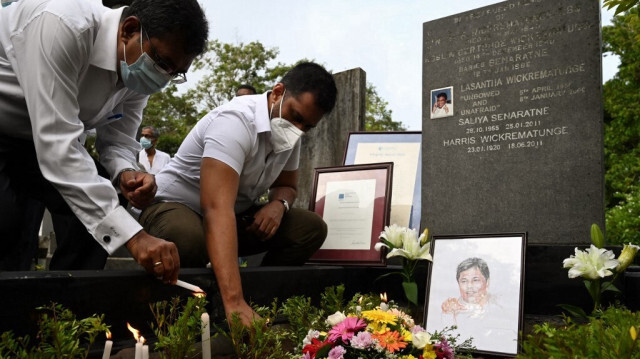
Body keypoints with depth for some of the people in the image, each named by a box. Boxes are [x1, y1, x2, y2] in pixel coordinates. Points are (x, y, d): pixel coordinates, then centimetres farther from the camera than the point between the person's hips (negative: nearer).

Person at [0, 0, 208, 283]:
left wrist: (127, 174, -29)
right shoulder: (63, 26, -35)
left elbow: (117, 140, -2)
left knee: (95, 209, -14)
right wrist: (133, 236, -43)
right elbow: (57, 143, -40)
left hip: (31, 141, 7)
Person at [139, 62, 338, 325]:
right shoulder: (237, 121, -31)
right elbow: (217, 209, -43)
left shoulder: (289, 132, -5)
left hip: (238, 216, 7)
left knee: (312, 228, -10)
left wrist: (279, 204, -16)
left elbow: (287, 185, 12)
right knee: (189, 239, -41)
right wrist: (234, 301, -53)